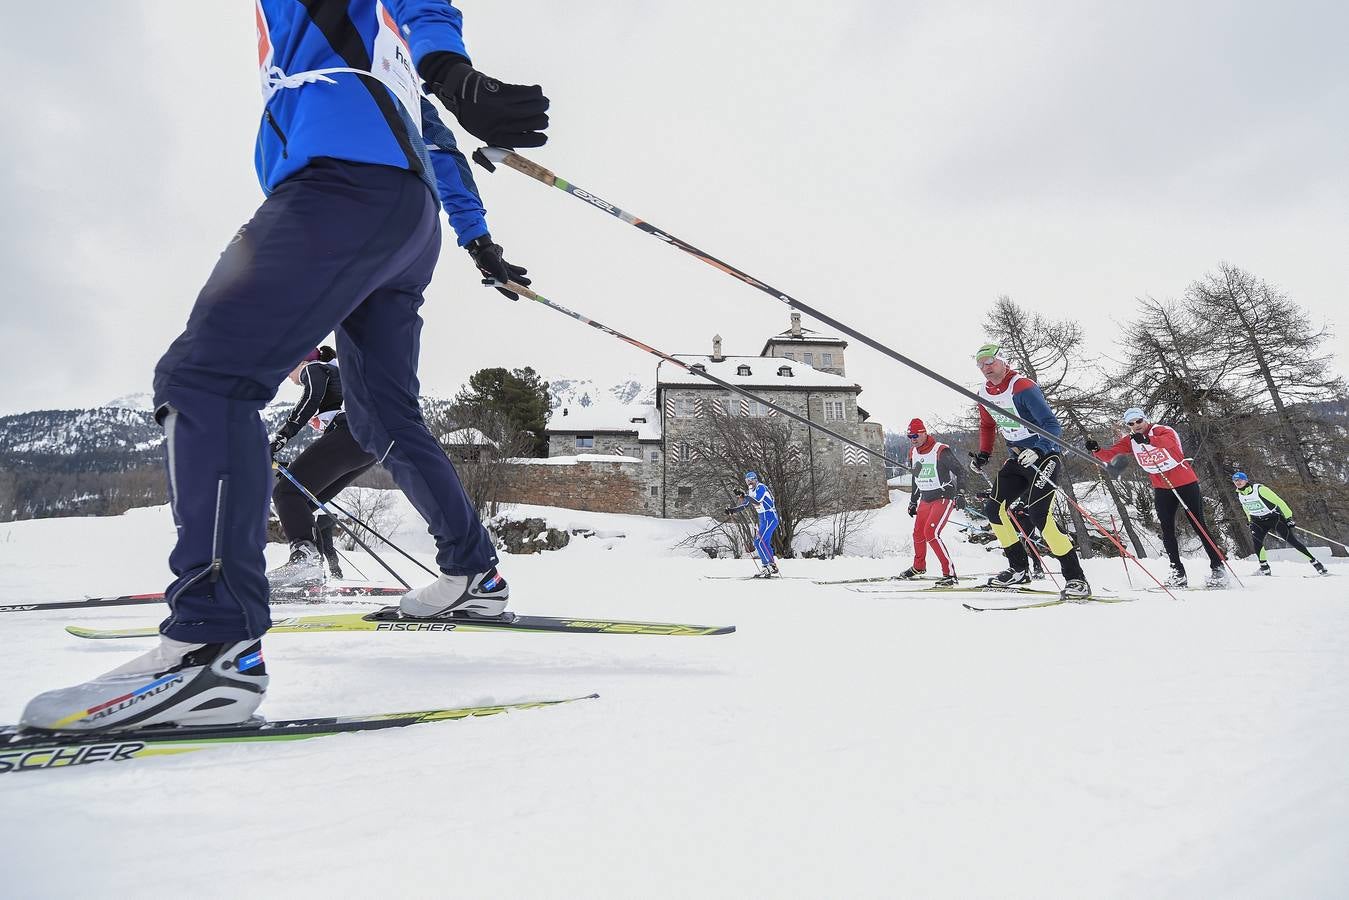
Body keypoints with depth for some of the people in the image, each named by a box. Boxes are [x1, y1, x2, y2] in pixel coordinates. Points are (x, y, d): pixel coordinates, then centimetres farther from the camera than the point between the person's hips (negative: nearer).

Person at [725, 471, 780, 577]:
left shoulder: (761, 488, -14)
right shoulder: (751, 491, 13)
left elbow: (757, 501, -30)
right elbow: (744, 505, 14)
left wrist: (744, 495, -36)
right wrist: (732, 510, 1)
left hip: (770, 518, -9)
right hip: (763, 519, 9)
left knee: (759, 542, -14)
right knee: (765, 543, 12)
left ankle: (768, 568, -13)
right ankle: (773, 567, 21)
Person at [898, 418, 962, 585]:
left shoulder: (941, 450, -16)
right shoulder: (913, 452, 7)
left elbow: (958, 471, -14)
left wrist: (960, 493, -21)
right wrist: (913, 501, 21)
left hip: (944, 498, -8)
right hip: (925, 499, 8)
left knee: (931, 533, -21)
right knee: (918, 534, 14)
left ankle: (950, 573, -15)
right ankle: (918, 566, 38)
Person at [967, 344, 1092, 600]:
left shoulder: (1023, 387, -19)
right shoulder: (985, 394, 5)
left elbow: (1052, 425, -24)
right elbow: (987, 426, 24)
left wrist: (1038, 450, -39)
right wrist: (983, 455, 14)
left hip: (1044, 456, -8)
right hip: (1017, 459, 8)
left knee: (1038, 515, -21)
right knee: (994, 509, 3)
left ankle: (1076, 578, -13)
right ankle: (1019, 569, 16)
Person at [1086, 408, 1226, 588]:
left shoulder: (1161, 431, -18)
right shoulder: (1130, 440, -2)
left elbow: (1169, 442, -42)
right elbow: (1109, 455, -11)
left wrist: (1147, 440, -60)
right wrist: (1096, 450, -33)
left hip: (1186, 483, -5)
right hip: (1162, 488, 5)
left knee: (1199, 526, 0)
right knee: (1167, 531, 2)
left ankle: (1217, 568, 11)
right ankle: (1178, 573, 8)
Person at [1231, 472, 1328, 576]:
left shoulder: (1259, 489, -19)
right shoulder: (1239, 495, -1)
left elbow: (1278, 501, -15)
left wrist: (1288, 517, -17)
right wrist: (1251, 522, 22)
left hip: (1273, 517, -4)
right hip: (1258, 521, 4)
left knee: (1291, 540, -10)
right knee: (1256, 540, -21)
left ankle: (1315, 562, 1)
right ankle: (1264, 568, -16)